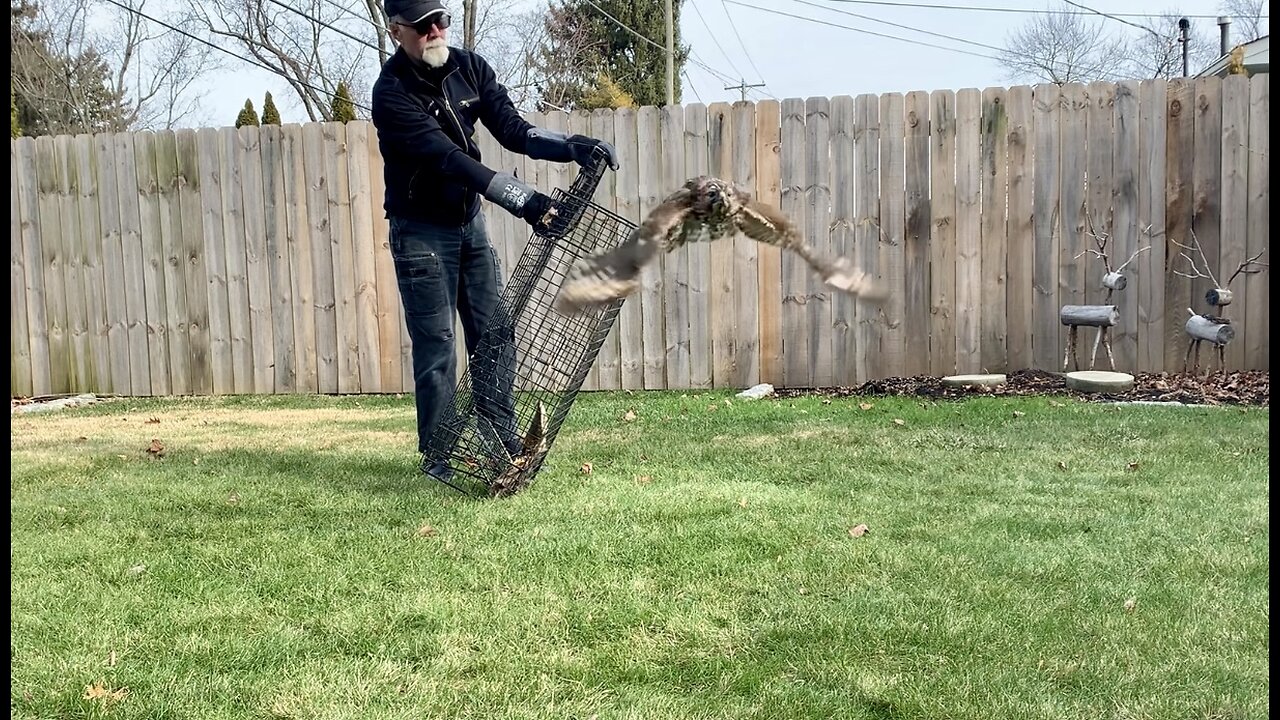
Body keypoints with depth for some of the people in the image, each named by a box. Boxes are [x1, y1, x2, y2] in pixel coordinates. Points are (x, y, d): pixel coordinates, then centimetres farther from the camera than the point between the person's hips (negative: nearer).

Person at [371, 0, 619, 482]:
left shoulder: (469, 68, 0)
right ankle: (438, 457, 7)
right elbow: (445, 157, -30)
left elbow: (512, 129, -8)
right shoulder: (391, 92, -20)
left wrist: (571, 146, -26)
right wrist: (521, 199, -38)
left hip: (470, 222, 6)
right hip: (421, 231, -6)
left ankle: (502, 443, 14)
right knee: (436, 346, -4)